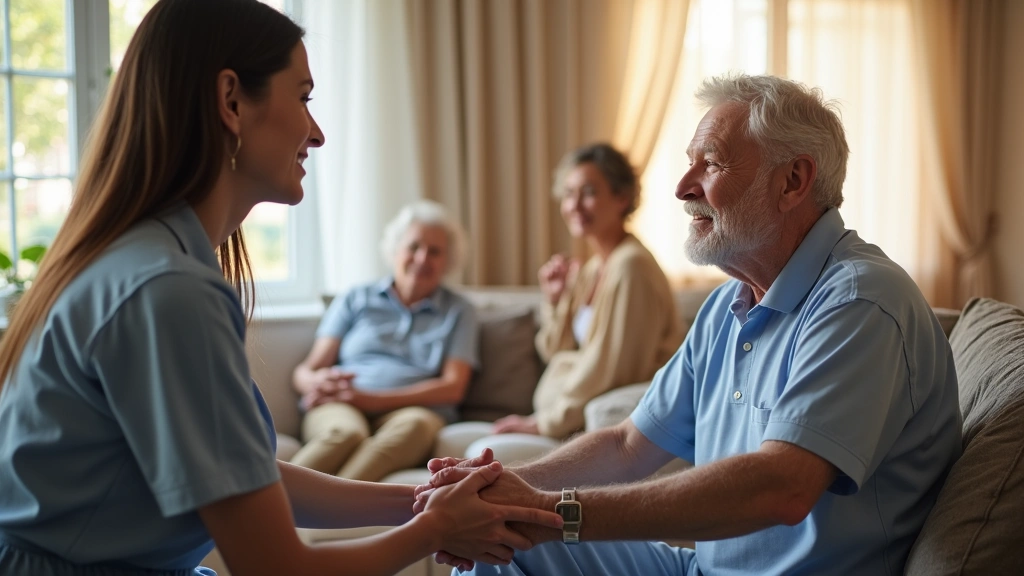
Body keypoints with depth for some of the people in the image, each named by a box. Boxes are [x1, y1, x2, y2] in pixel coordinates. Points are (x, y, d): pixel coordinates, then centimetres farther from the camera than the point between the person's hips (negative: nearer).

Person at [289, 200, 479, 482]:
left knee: (414, 424, -39)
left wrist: (371, 399, -6)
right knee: (345, 431, -37)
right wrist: (319, 382, -13)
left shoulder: (459, 311, 19)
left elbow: (453, 387, 6)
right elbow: (304, 372, 15)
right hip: (340, 408, 1)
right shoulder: (356, 300, 20)